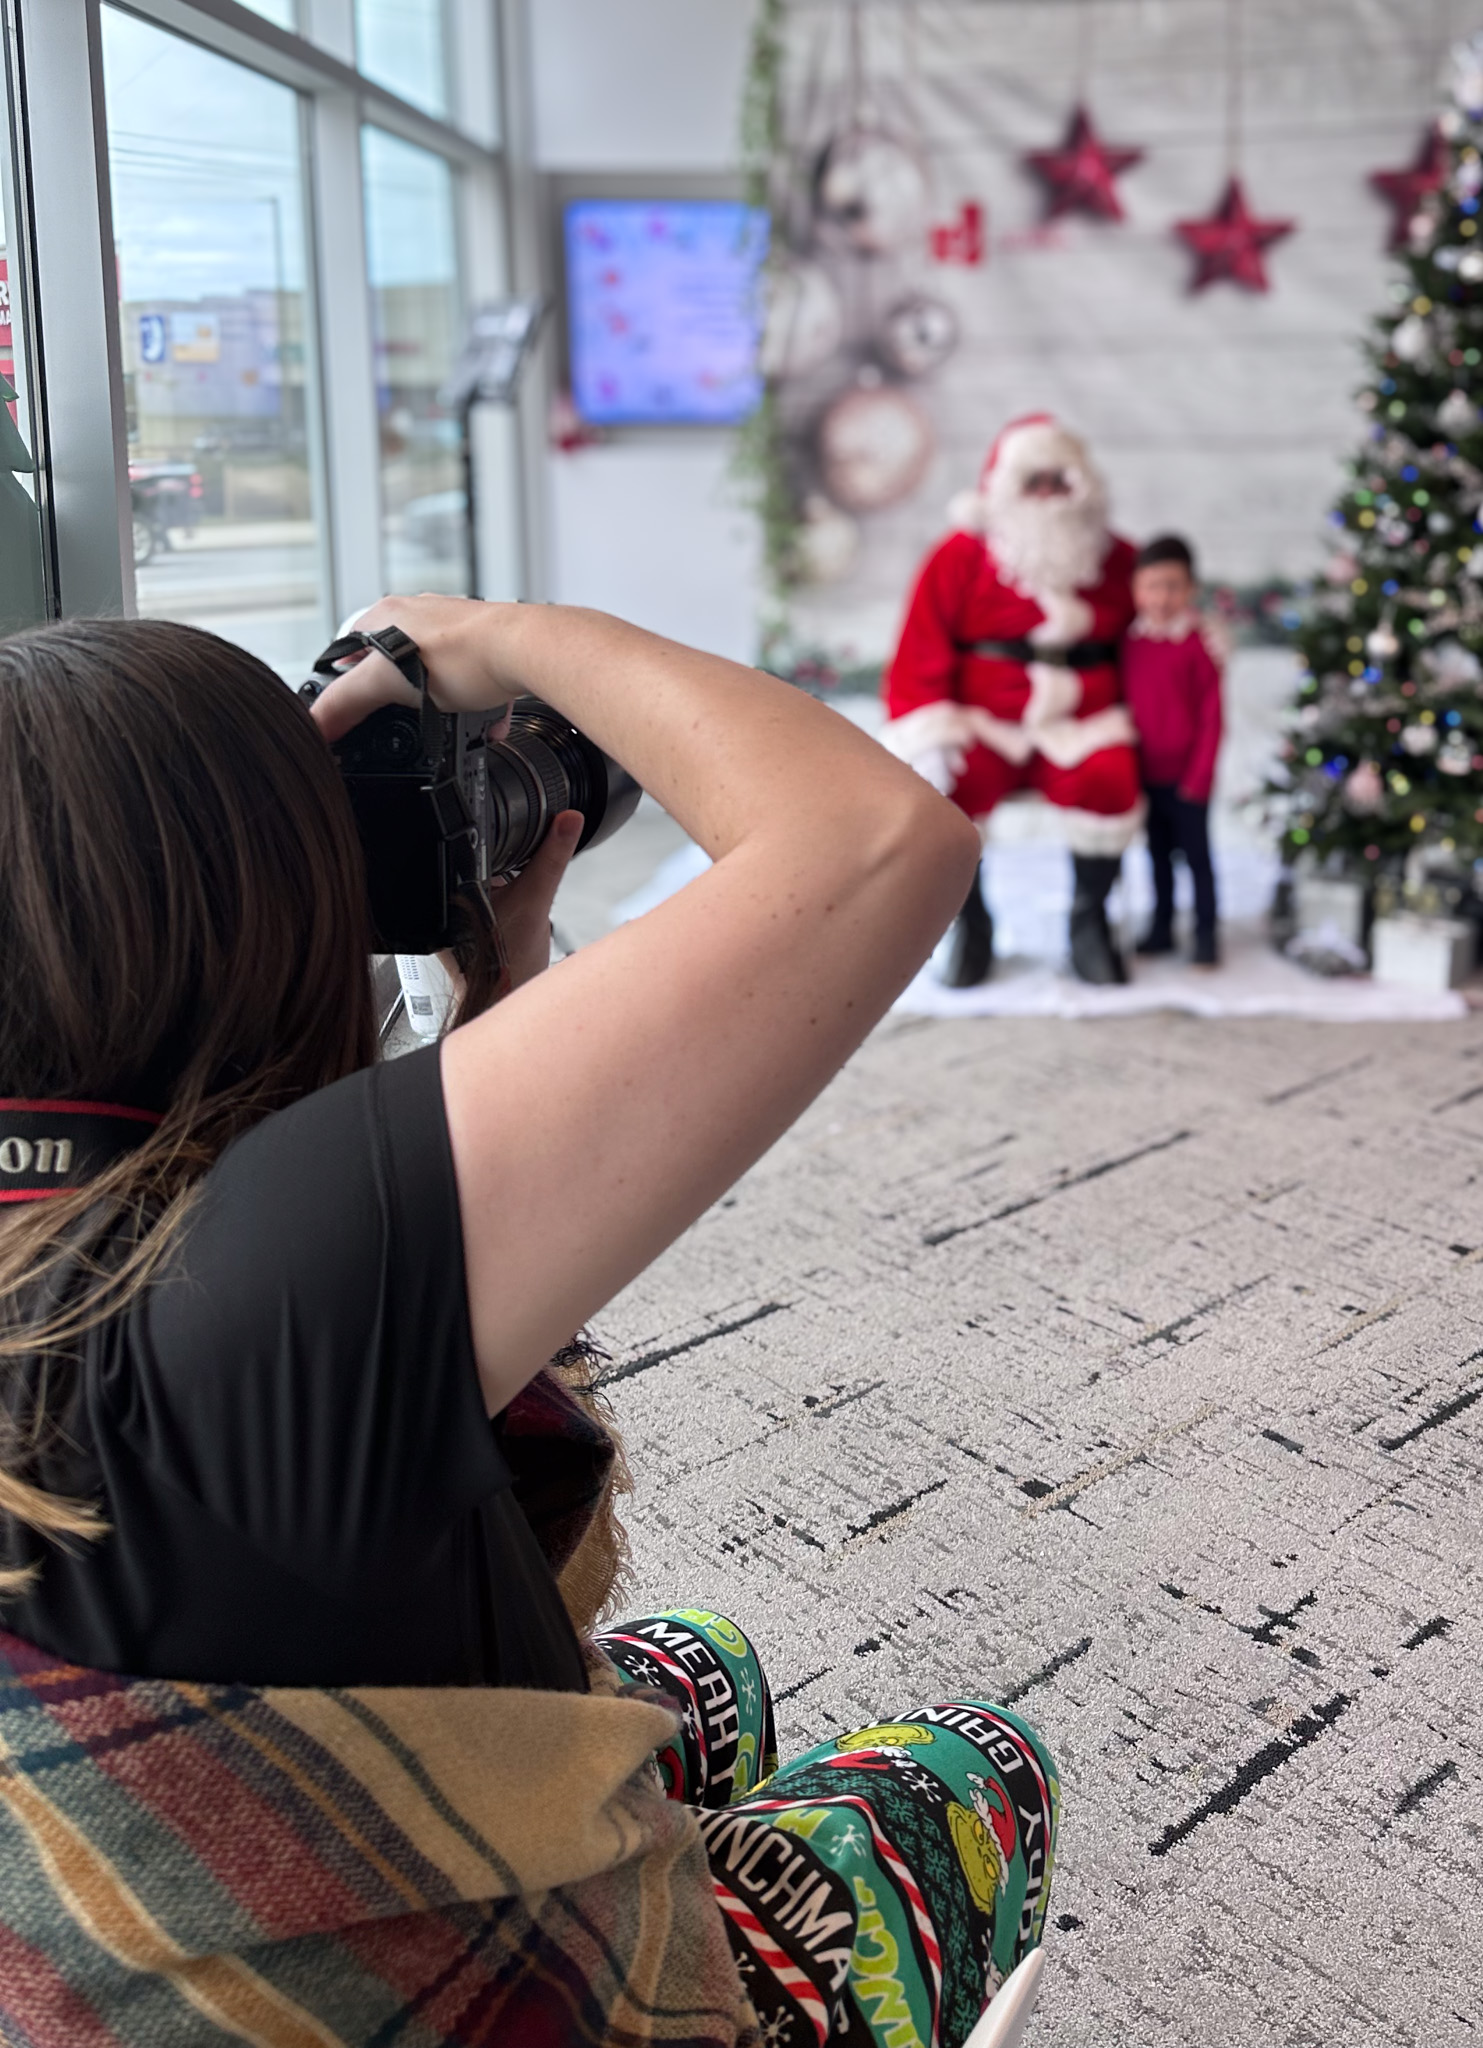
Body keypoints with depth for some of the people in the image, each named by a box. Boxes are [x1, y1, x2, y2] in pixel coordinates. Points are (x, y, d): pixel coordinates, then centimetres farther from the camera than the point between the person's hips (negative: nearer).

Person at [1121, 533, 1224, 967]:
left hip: (1186, 775, -5)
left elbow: (1211, 717, -12)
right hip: (1146, 772, 5)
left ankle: (1206, 932, 16)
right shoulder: (1131, 641, 2)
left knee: (1195, 852, 5)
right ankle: (1161, 927, 28)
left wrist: (1200, 776, -12)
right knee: (1158, 851, 16)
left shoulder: (1199, 643, -14)